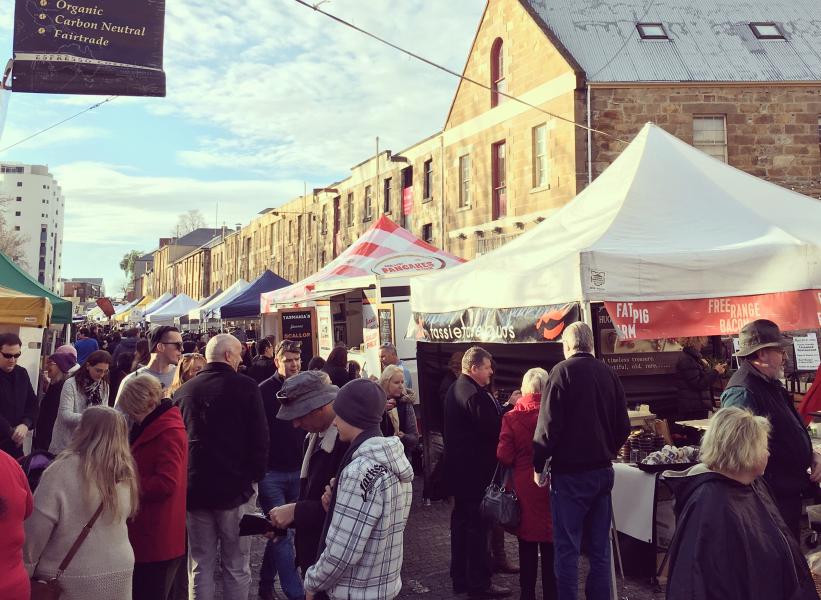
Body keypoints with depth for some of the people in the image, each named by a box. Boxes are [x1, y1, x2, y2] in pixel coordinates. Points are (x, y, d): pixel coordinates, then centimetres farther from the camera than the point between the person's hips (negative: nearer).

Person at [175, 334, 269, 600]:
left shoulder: (184, 390, 5)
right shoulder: (245, 386, -8)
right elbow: (259, 437, -9)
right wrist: (256, 475, 5)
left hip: (194, 488, 4)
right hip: (234, 487, -4)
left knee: (200, 566, 12)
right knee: (237, 566, 6)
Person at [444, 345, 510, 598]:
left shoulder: (455, 388, 10)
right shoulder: (475, 394, -22)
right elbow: (493, 429, -24)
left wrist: (500, 408, 9)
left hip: (458, 465, 10)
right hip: (476, 467, -10)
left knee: (461, 519, 16)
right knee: (479, 523, -1)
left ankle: (460, 577, 25)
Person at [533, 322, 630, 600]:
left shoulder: (563, 371, -10)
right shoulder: (608, 373, 5)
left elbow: (548, 425, -15)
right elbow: (623, 427, 8)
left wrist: (539, 465, -5)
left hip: (570, 473, -5)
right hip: (603, 470, 5)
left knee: (567, 548, 2)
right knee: (599, 548, 13)